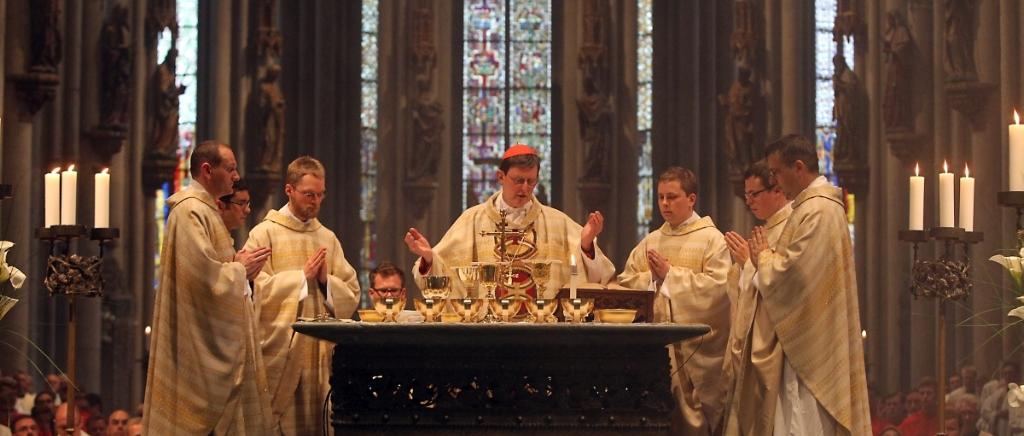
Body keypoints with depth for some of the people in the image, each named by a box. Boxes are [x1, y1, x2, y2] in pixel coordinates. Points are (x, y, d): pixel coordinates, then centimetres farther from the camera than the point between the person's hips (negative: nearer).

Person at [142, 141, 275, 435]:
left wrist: (238, 265, 7)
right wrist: (240, 269, -9)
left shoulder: (205, 209, 17)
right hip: (201, 343, -11)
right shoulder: (190, 211, -16)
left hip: (219, 343, 11)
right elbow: (204, 274, -25)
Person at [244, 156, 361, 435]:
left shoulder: (328, 238, 14)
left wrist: (326, 280, -8)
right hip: (280, 353, -4)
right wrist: (303, 276, -10)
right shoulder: (265, 234, 0)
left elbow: (352, 294, 10)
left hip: (320, 352, 4)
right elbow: (256, 290, -11)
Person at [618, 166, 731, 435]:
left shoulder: (712, 239, -2)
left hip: (696, 348, -4)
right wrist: (652, 276, -8)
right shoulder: (651, 241, 14)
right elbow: (625, 283, 10)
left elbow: (717, 286, -15)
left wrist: (670, 274, -12)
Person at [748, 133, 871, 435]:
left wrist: (763, 257, -4)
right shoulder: (818, 204, 17)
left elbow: (792, 272, -22)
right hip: (811, 339, 11)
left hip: (811, 342, -11)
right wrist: (767, 257, 8)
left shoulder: (817, 211, -17)